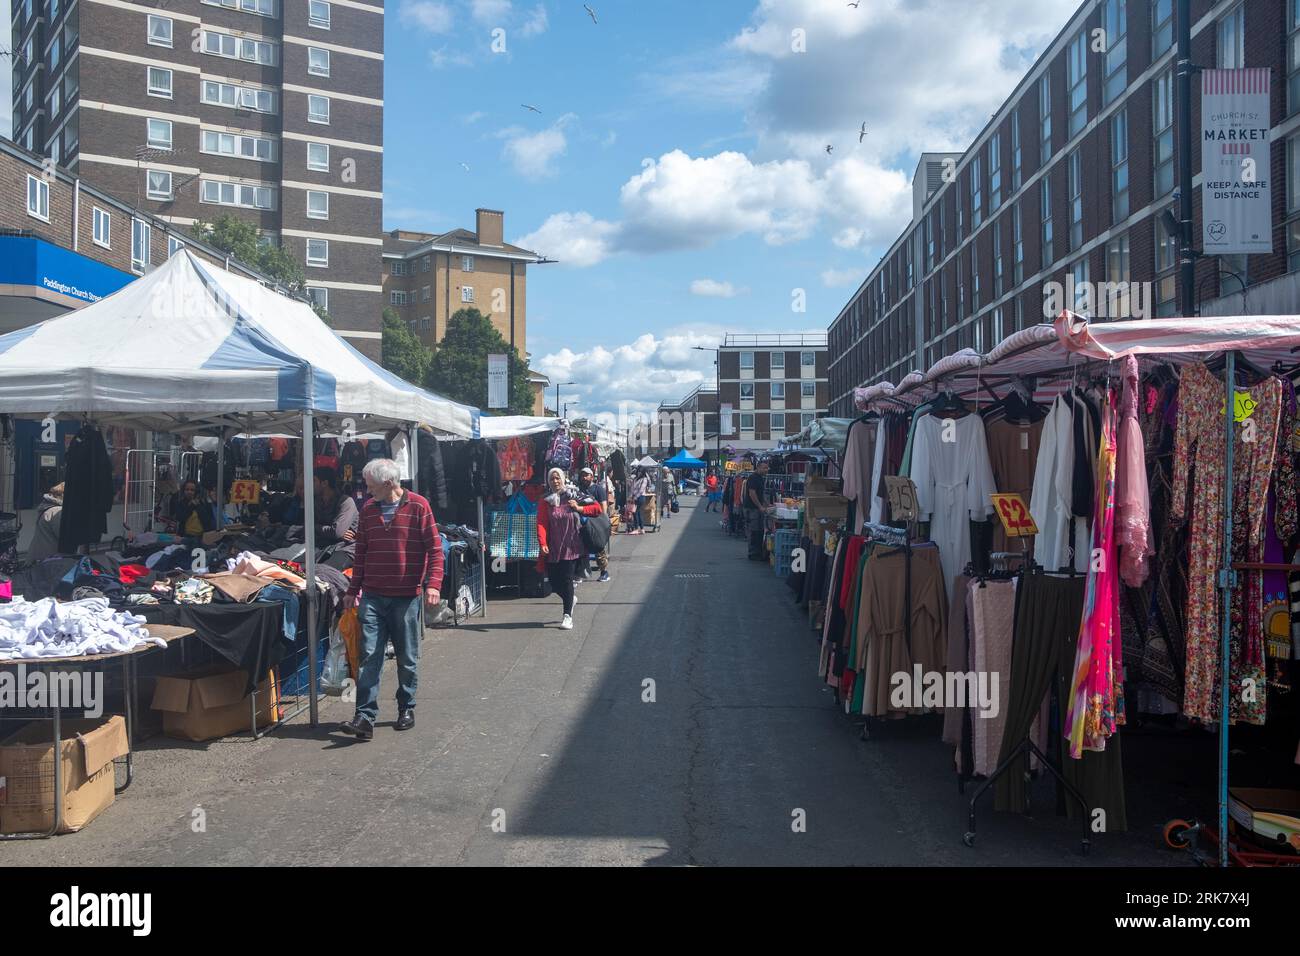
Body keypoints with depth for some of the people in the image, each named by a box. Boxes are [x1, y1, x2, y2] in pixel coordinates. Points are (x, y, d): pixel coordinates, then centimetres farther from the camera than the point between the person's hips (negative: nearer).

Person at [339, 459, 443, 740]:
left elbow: (435, 549, -6)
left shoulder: (418, 506, -5)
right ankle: (365, 717, -4)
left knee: (407, 658, 9)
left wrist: (433, 584, -16)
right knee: (369, 656, -4)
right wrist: (353, 589, 16)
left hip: (406, 597, -3)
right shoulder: (368, 510, 9)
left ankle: (406, 709, 25)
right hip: (372, 596, 3)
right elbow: (361, 553, 17)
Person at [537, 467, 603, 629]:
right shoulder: (545, 502, 3)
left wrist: (579, 508, -8)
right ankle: (570, 600, 35)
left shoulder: (573, 496, 3)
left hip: (571, 547, -1)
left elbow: (598, 507, 5)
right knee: (554, 582, 4)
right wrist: (543, 544, -22)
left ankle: (567, 616, 3)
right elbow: (541, 524, -8)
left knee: (566, 580, -6)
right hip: (553, 549, 2)